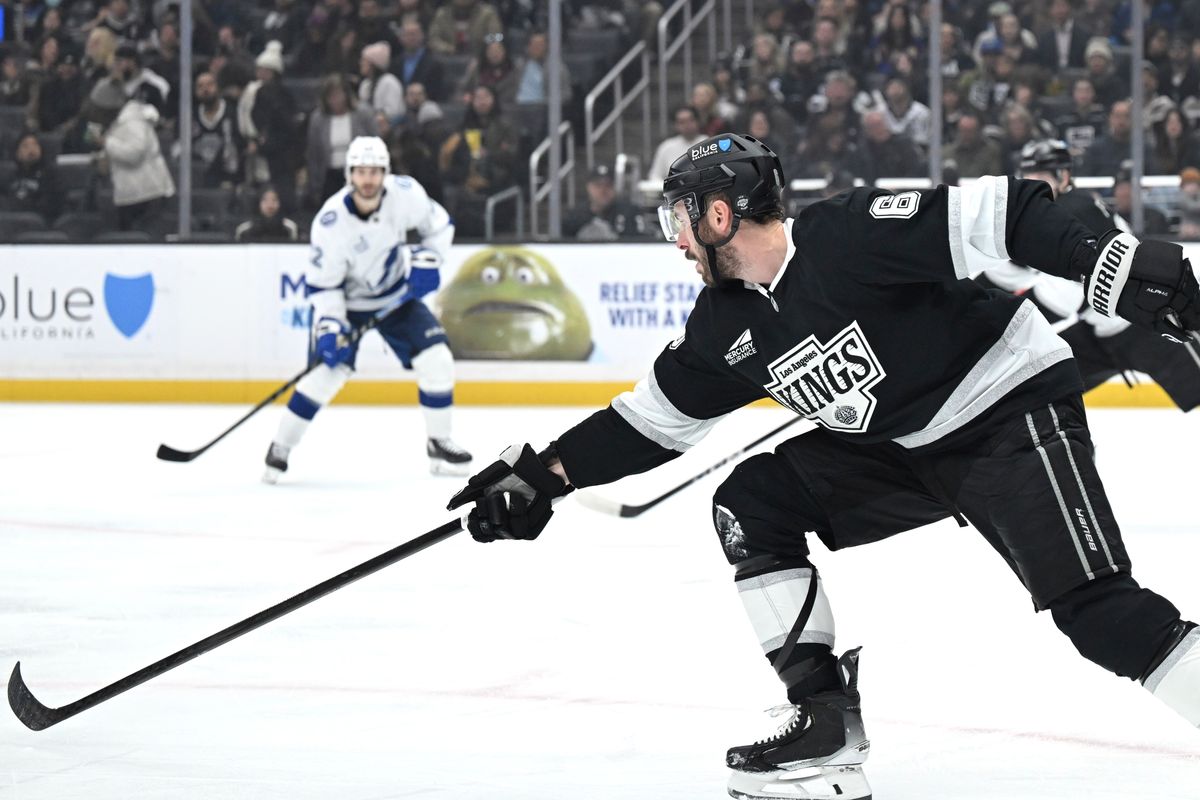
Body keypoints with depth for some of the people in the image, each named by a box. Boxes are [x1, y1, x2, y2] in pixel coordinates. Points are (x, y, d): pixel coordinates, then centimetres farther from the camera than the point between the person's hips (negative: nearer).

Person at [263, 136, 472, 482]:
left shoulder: (405, 193, -20)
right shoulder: (330, 222, -28)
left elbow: (439, 224, 0)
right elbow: (323, 284, -20)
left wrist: (426, 261, -14)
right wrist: (329, 327, -29)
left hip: (397, 295, 4)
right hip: (346, 300, -4)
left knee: (436, 361, -8)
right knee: (330, 368, -19)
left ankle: (439, 444, 9)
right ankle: (279, 449, -6)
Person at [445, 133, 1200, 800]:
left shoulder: (853, 235, -23)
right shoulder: (728, 324, 3)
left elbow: (1002, 215, -27)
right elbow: (659, 415, 14)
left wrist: (1120, 268, -37)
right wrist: (547, 471, 10)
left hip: (1013, 409, -9)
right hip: (897, 444, 9)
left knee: (1093, 605, -22)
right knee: (748, 502, 1)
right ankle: (827, 724, 2)